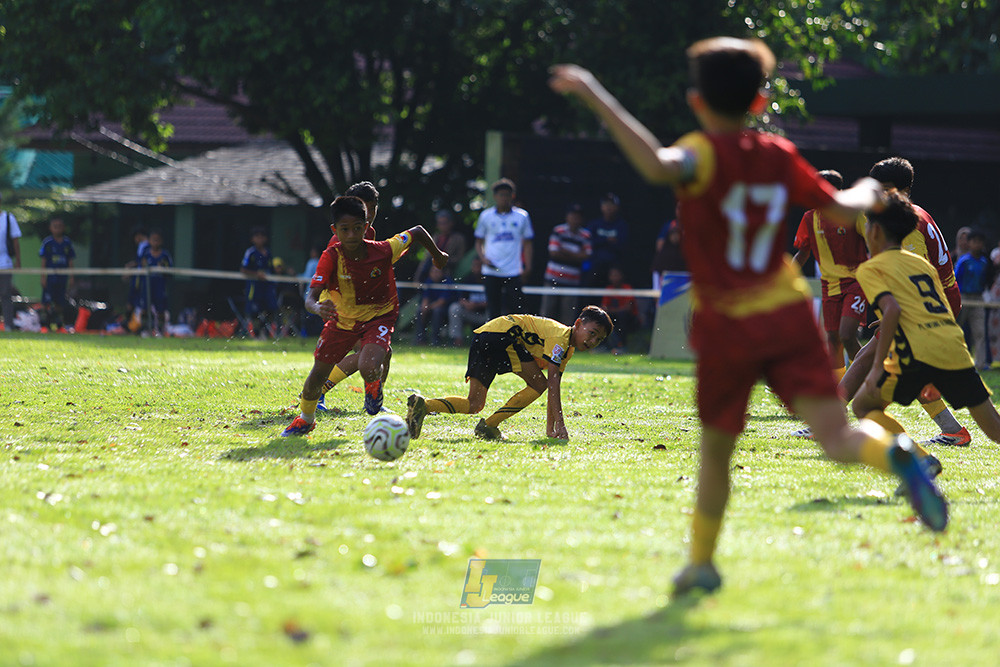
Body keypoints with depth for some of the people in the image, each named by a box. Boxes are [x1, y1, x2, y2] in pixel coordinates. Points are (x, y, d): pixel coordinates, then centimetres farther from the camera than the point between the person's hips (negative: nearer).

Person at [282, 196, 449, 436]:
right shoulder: (331, 257, -27)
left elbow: (417, 231, -9)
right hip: (343, 318, 2)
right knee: (318, 373, 10)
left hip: (380, 316, -2)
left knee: (368, 368, -28)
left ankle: (374, 382, 12)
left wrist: (437, 255, 9)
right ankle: (305, 419, 40)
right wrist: (317, 308, -60)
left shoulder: (384, 251, -27)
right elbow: (311, 296, -35)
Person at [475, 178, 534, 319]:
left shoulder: (522, 216, 6)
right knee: (493, 310, -1)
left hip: (513, 272, -1)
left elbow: (527, 243, 11)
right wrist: (484, 258, -4)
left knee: (514, 309, -7)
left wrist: (527, 268, 0)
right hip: (491, 272, 1)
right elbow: (479, 242, 15)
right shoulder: (486, 216, 7)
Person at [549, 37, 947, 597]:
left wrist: (597, 98, -34)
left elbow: (658, 166, -34)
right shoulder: (780, 157, 4)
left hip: (727, 327, -2)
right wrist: (868, 192, 34)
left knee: (716, 451, 14)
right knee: (836, 436, -6)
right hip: (789, 314, 3)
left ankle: (702, 563, 24)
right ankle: (892, 453, -38)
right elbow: (841, 208, 10)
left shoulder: (708, 154, -11)